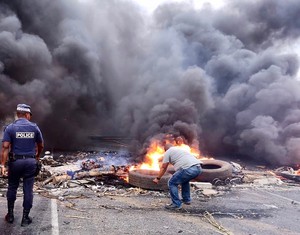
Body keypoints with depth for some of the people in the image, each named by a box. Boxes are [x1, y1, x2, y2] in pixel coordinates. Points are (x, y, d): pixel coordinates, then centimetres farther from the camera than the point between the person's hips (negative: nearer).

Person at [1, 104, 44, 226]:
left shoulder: (10, 127, -6)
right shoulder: (34, 127, -2)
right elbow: (41, 145, 7)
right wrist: (37, 156, 25)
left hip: (15, 161, 0)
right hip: (30, 161, 0)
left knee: (12, 188, 18)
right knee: (28, 189, 6)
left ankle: (10, 214, 27)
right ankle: (25, 217, 12)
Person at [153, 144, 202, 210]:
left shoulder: (168, 152, 14)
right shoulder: (181, 149, 36)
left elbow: (163, 167, 12)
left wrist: (157, 178, 22)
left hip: (189, 169, -9)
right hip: (198, 168, 9)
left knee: (172, 183, 5)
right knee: (184, 180, 34)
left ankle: (176, 204, 8)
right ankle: (187, 199, 37)